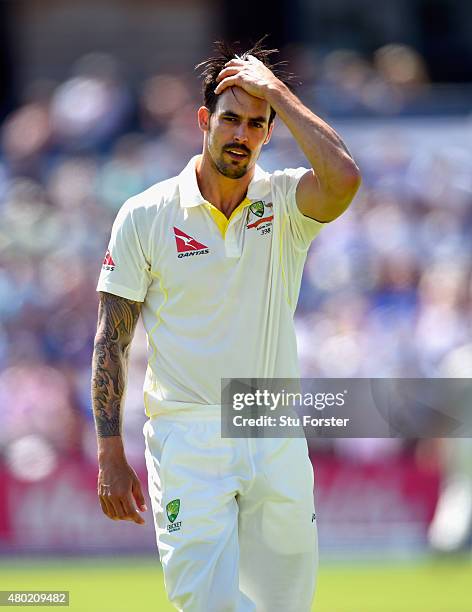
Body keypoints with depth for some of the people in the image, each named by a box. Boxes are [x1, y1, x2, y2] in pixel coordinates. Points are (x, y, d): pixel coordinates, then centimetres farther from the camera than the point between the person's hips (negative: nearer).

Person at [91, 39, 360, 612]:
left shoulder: (285, 203, 2)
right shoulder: (145, 215, 0)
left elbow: (343, 178, -22)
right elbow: (112, 340, 2)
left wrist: (276, 91, -13)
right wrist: (110, 455, -3)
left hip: (277, 440, 2)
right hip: (186, 439, -2)